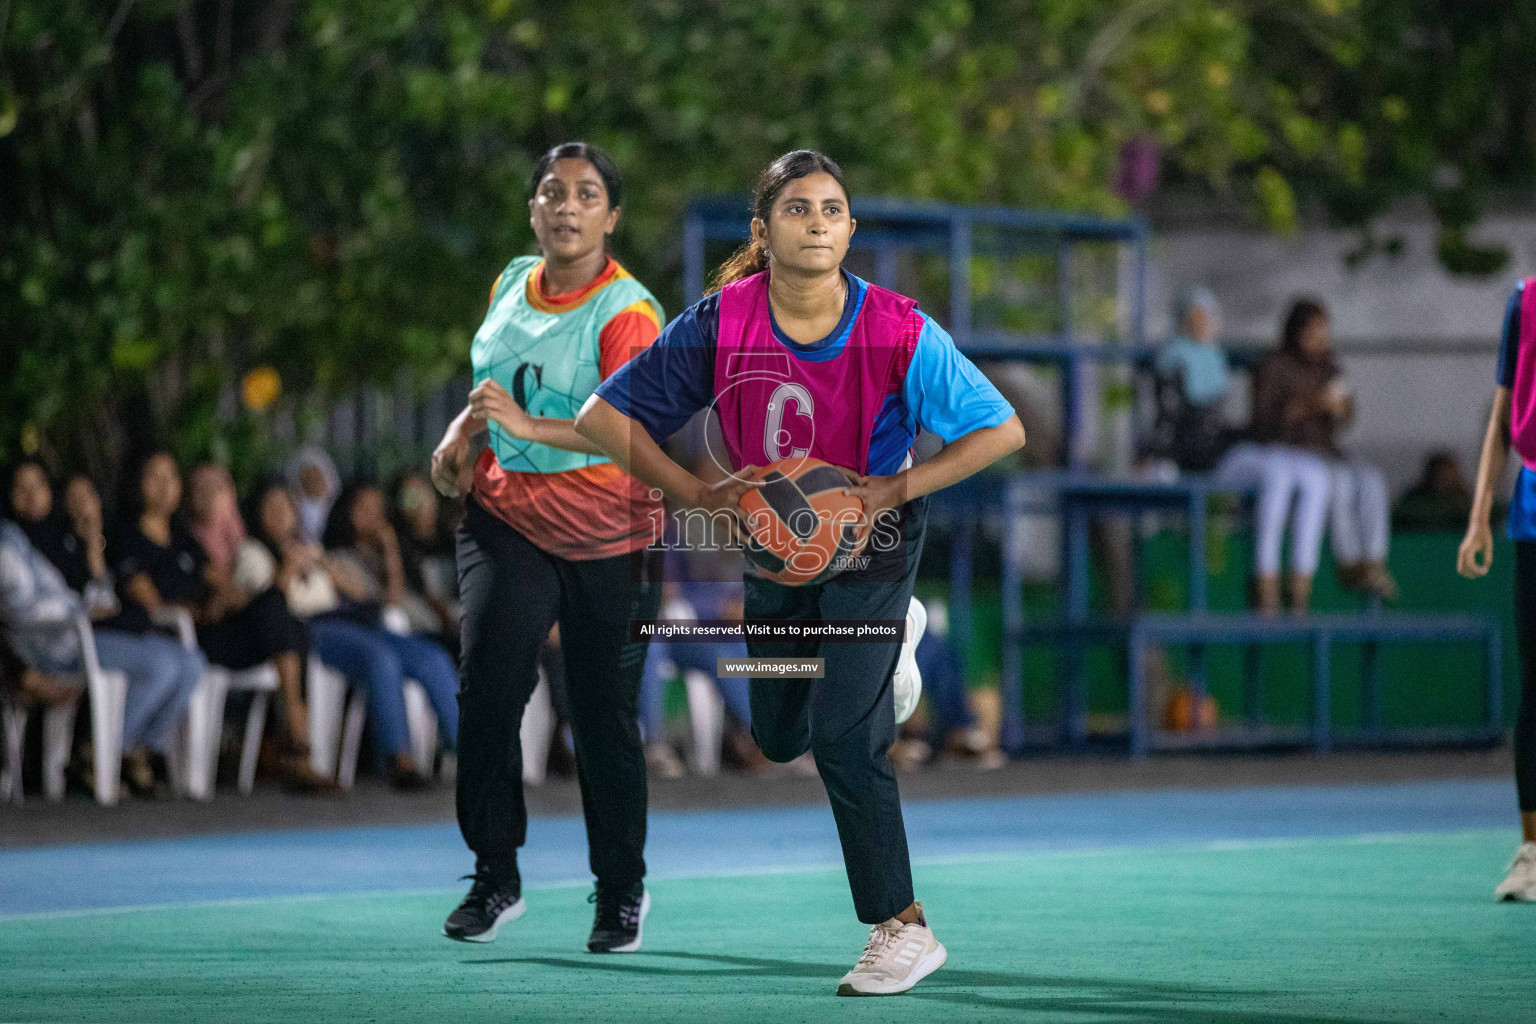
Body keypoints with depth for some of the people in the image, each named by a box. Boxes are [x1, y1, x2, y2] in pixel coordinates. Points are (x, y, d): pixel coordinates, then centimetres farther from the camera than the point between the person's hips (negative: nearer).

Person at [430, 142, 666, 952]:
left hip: (605, 537, -4)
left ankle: (621, 892, 22)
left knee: (602, 717, 3)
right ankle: (494, 878, -8)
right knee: (488, 676, -17)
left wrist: (528, 425, -38)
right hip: (505, 513, 4)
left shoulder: (627, 313, -15)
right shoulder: (512, 283, 5)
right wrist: (462, 435, 6)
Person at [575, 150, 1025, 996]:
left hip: (870, 538, -3)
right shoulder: (720, 324, -21)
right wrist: (694, 493, -23)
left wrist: (896, 489, -24)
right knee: (781, 736, 17)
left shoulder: (900, 332, -25)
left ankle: (901, 926, -7)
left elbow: (1002, 429, -16)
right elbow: (604, 416, -14)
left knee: (844, 734, -17)